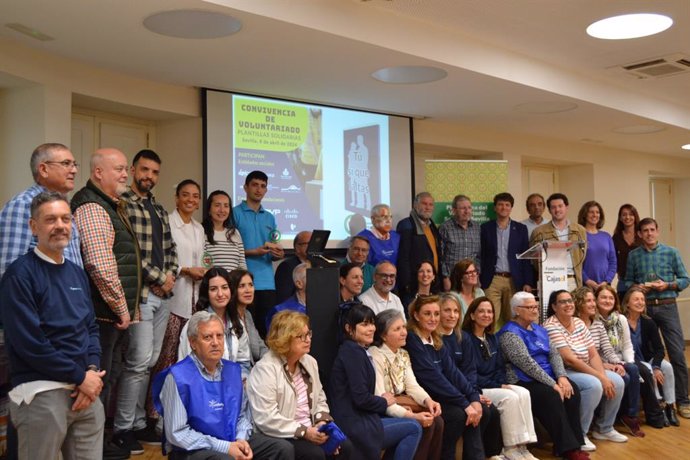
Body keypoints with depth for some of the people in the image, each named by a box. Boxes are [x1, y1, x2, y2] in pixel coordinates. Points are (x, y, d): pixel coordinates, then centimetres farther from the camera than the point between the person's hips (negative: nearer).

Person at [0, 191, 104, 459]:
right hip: (42, 392, -6)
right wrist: (80, 377, -14)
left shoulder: (77, 273, 13)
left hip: (87, 388, 7)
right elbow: (29, 342, -17)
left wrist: (92, 371, -4)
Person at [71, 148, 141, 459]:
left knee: (103, 378, 17)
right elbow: (101, 266, -25)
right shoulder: (92, 208, -15)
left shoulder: (110, 206, 18)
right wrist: (122, 309, -16)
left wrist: (130, 307, 21)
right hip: (103, 314, -10)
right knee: (98, 381, -1)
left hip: (117, 314, 10)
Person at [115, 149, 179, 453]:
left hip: (162, 295, 8)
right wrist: (159, 278, -11)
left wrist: (170, 275, 0)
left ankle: (138, 423, 20)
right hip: (140, 293, -8)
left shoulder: (159, 210, 18)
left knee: (149, 362, 11)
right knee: (139, 362, -8)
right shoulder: (122, 204, -7)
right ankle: (122, 428, 4)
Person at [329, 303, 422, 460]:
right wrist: (384, 402, -4)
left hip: (358, 419, 9)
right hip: (355, 426, -9)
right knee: (414, 428, -5)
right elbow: (361, 398, -21)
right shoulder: (353, 352, -16)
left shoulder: (358, 351, 13)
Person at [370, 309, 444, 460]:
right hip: (382, 414, -7)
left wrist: (428, 400, -19)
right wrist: (412, 416, -30)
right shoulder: (375, 356, -18)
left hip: (401, 405, 7)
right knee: (425, 425, -22)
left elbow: (412, 385, 3)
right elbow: (379, 399, -24)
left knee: (436, 421, -13)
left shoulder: (403, 354, 8)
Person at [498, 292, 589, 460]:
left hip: (548, 377, 7)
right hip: (523, 382, -7)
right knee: (552, 396, -31)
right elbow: (526, 362, -20)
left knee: (572, 391, -19)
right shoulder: (510, 333, -10)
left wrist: (562, 377, -12)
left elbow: (554, 353, 8)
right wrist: (552, 384, -22)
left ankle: (574, 443, -14)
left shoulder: (539, 330, 17)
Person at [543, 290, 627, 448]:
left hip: (583, 370, 8)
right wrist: (600, 377, -23)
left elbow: (593, 355, 4)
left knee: (617, 381, -5)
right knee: (594, 385, -30)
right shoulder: (551, 327, -18)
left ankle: (604, 428, 12)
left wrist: (602, 375, -15)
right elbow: (569, 359, -23)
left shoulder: (579, 323, 8)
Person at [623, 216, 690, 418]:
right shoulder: (633, 255, 6)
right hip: (643, 308, 2)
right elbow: (628, 281, 10)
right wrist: (637, 287, -11)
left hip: (667, 306, -1)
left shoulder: (671, 252, 2)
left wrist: (667, 285, -13)